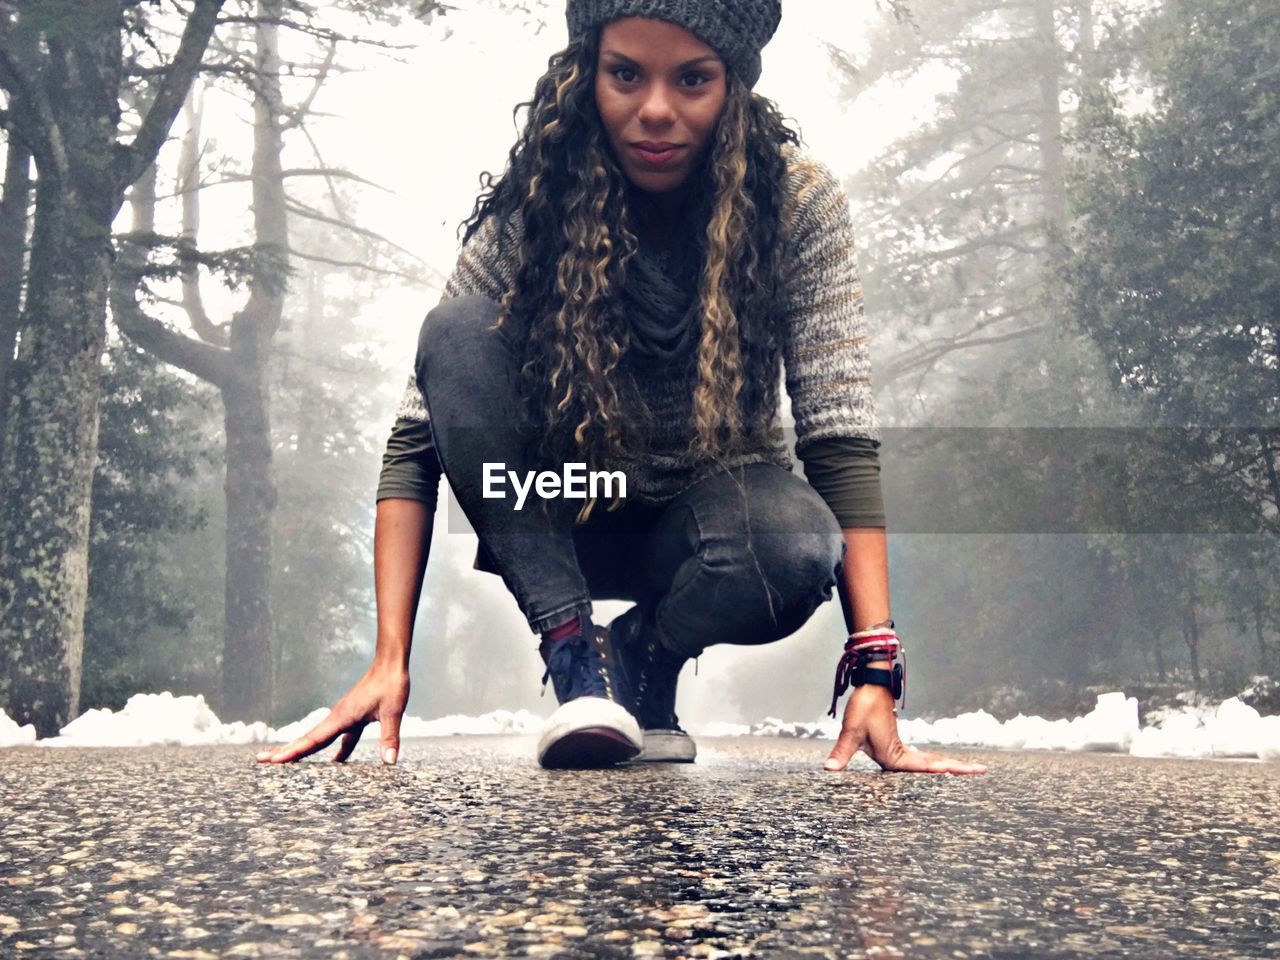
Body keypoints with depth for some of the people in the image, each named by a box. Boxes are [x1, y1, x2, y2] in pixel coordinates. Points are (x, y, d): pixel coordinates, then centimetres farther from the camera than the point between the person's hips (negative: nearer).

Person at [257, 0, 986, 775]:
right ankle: (577, 661, -22)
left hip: (709, 516, -1)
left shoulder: (796, 202, -17)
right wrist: (390, 662, -27)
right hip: (563, 523, 1)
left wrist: (875, 670, -32)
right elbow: (418, 439, -18)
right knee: (459, 334, -26)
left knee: (799, 547, -37)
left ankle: (642, 660, -5)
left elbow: (841, 438, -22)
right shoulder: (532, 209, -16)